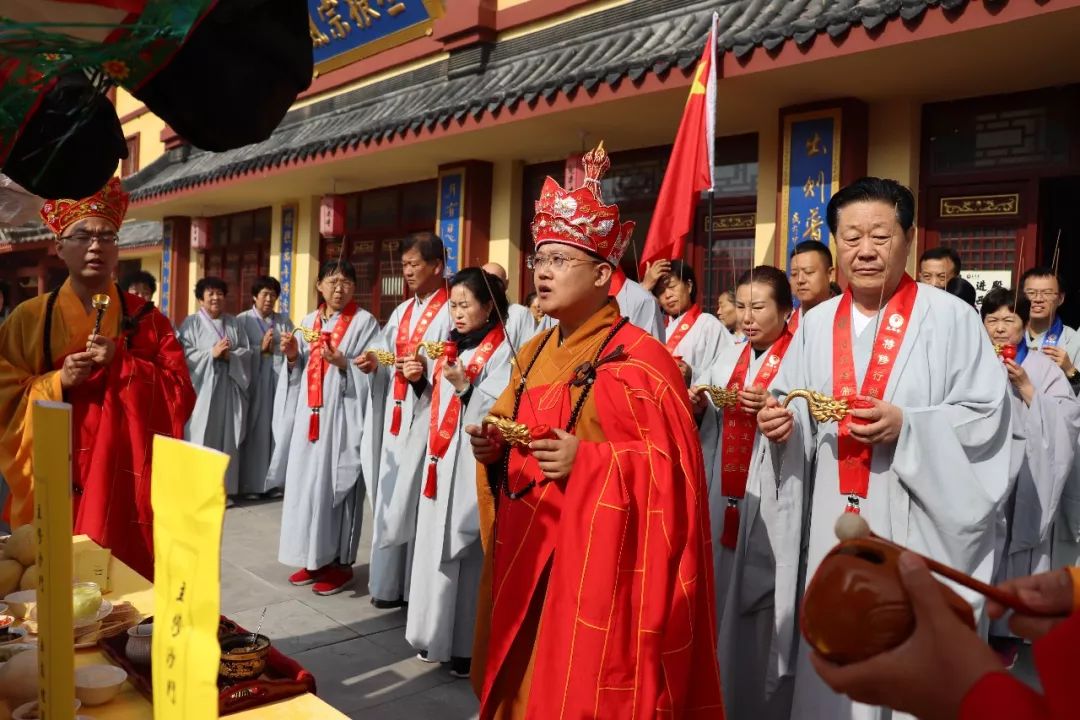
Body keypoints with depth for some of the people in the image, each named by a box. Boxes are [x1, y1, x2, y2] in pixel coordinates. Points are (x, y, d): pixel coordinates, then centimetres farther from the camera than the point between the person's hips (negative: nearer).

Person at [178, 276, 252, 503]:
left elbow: (246, 351, 7)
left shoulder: (233, 322, 13)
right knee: (201, 436, -3)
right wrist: (212, 353, -16)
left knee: (226, 436, 4)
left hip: (229, 388, 3)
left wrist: (229, 356, -12)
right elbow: (185, 355, -8)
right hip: (202, 387, -3)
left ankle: (223, 488, 11)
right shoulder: (191, 323, 2)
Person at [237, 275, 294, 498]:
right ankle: (249, 483, 4)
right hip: (253, 380, -3)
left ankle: (273, 481, 9)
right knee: (254, 429, -2)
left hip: (279, 379, 3)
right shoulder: (243, 320, 4)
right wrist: (261, 349, -13)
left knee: (277, 427, 1)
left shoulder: (284, 320, 13)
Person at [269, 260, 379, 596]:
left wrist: (343, 363, -23)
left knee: (335, 485, -2)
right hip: (309, 416, 6)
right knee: (306, 485, 8)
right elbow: (299, 374, 15)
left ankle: (339, 561, 9)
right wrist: (292, 357, -4)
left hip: (342, 417, -6)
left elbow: (372, 372, -9)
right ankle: (314, 558, 20)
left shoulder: (365, 322, -3)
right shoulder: (308, 322, 13)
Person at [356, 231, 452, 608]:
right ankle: (391, 581, 20)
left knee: (417, 498, -2)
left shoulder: (452, 311, -7)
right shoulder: (401, 312, 18)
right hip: (395, 415, 7)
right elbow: (389, 361, 15)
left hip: (427, 417, -7)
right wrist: (376, 363, -5)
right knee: (392, 497, 10)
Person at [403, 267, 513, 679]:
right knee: (436, 545, 11)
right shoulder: (452, 345, 14)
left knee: (465, 551, -3)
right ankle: (437, 633, 24)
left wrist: (464, 386, -25)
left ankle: (467, 644, 8)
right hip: (441, 458, 8)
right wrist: (421, 381, 2)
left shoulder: (502, 350, -8)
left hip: (473, 463, -7)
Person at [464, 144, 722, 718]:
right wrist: (490, 447, -1)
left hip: (599, 552, -7)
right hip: (528, 547, 7)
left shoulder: (639, 357, -12)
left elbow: (671, 465, -15)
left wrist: (587, 460, -24)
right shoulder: (533, 354, 11)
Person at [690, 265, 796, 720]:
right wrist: (697, 407, -5)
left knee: (763, 603, 1)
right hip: (726, 496, 5)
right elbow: (709, 425, 15)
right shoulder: (729, 357, 12)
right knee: (723, 594, 11)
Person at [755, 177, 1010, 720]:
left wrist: (907, 427, -21)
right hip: (832, 527, 4)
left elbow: (988, 416, -7)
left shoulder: (951, 318, -4)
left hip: (916, 527, -3)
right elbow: (791, 410, 11)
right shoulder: (816, 324, 8)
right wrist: (779, 420, -11)